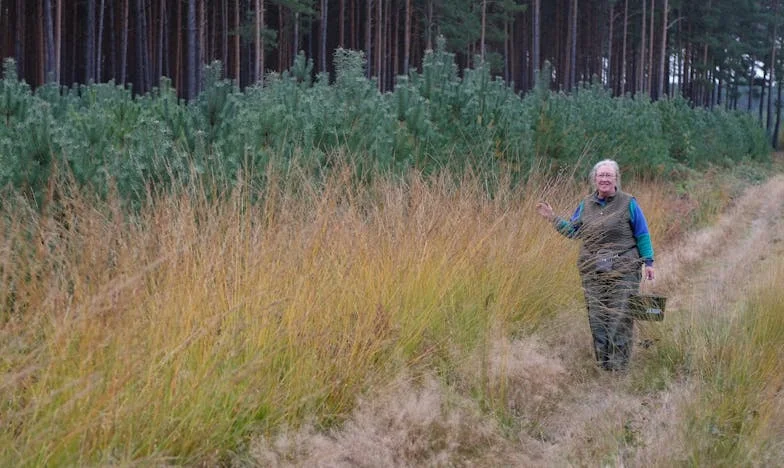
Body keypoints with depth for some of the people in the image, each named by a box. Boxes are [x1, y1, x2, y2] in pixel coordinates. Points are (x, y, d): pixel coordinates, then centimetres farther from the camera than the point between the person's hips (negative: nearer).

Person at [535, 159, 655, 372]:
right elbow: (573, 230, 17)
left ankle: (619, 362, 1)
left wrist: (648, 262, -3)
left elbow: (642, 235, 1)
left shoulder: (628, 203, 0)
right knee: (596, 315, 3)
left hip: (623, 270, -4)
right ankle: (602, 360, 12)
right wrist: (553, 218, 5)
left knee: (620, 315, -6)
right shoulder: (586, 205, 12)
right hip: (593, 271, 4)